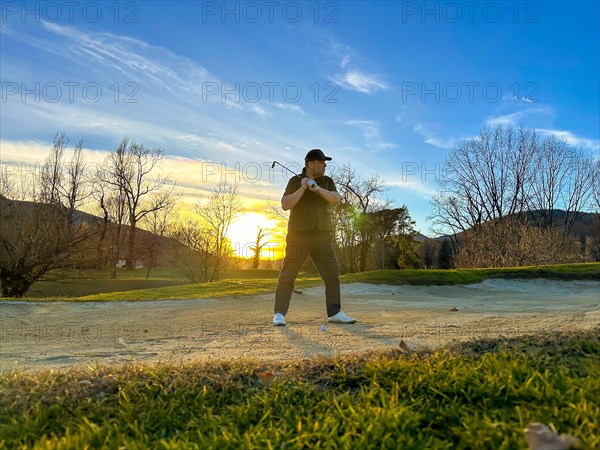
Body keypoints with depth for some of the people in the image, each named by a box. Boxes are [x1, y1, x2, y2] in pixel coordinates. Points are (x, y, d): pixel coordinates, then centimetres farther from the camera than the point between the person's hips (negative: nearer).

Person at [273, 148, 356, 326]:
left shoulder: (327, 181, 10)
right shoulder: (295, 181, 1)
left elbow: (337, 199, -6)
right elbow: (285, 205, -10)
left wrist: (318, 189, -19)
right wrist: (302, 188, -17)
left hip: (322, 236, 3)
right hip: (299, 236, -3)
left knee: (333, 273, 0)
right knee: (287, 275, -3)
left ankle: (335, 313, 9)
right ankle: (279, 314, 5)